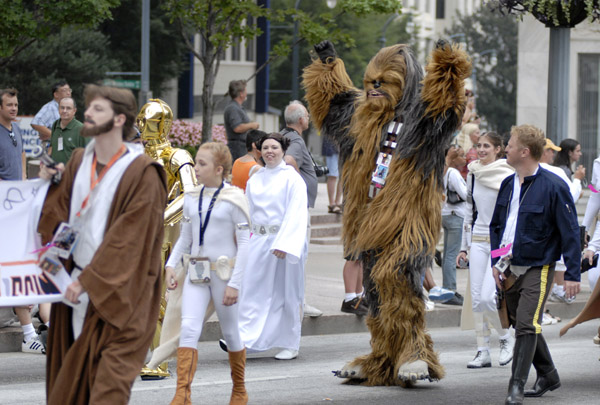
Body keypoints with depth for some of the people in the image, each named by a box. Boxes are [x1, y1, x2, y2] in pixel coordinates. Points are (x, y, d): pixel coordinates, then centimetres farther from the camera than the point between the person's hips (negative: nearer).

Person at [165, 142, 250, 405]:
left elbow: (244, 244, -7)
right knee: (189, 328, -13)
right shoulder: (191, 199, 7)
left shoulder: (233, 199, -7)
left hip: (223, 272, -3)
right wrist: (171, 265, 2)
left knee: (230, 333, 9)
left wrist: (235, 283, -12)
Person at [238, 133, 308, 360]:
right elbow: (247, 213, 16)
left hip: (285, 241, -5)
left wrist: (284, 244, -22)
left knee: (286, 293, 2)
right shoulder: (254, 180, 13)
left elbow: (296, 214, -12)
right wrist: (243, 242, 10)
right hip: (258, 241, 5)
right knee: (252, 290, -3)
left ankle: (289, 345, 10)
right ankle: (243, 339, -8)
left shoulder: (292, 178, -5)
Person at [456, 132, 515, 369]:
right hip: (478, 241, 6)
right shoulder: (473, 174, 10)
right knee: (476, 299, 1)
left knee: (488, 297, -15)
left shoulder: (508, 176, -7)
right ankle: (483, 351, 9)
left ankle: (506, 338, 10)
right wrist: (464, 246, 16)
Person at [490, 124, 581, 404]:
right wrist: (496, 261, 7)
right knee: (521, 325, 14)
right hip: (510, 269, 7)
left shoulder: (553, 187, -13)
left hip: (537, 268, -7)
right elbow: (495, 224, 18)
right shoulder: (508, 185, 7)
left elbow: (570, 232, -10)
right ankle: (548, 375, 31)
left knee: (526, 325, -14)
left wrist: (572, 274, -13)